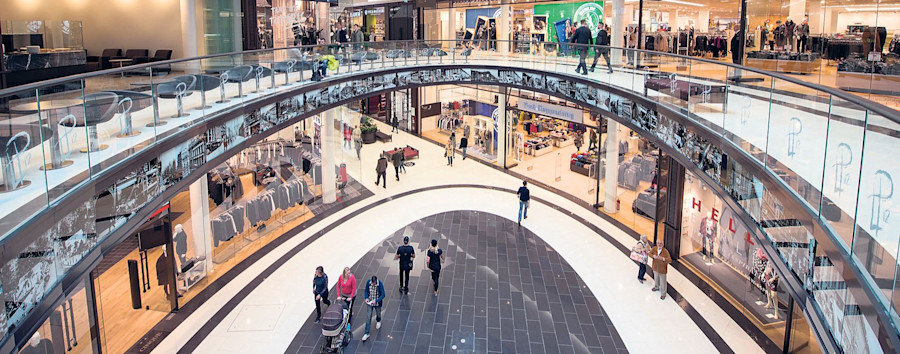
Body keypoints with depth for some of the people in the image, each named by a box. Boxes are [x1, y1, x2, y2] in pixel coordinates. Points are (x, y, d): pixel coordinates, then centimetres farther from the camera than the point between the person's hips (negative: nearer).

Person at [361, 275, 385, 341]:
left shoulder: (380, 284, -26)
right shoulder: (368, 282, -18)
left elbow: (383, 295, -21)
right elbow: (366, 291, -1)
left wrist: (376, 301, -31)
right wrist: (366, 298, -18)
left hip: (377, 303, -1)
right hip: (370, 302, 1)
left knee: (378, 313, 23)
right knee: (368, 317, -1)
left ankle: (378, 321, 60)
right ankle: (366, 333, 4)